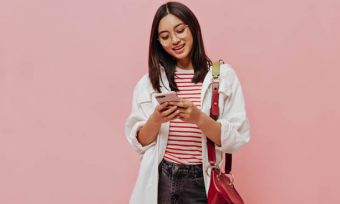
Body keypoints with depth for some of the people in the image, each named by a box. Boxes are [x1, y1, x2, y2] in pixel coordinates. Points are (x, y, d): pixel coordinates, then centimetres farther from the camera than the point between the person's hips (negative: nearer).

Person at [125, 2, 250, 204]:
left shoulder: (224, 75, -4)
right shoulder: (149, 81, 2)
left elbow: (236, 139, -7)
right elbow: (139, 142, 3)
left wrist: (199, 118, -22)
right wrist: (156, 120, -16)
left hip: (202, 183, -1)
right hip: (159, 181, 2)